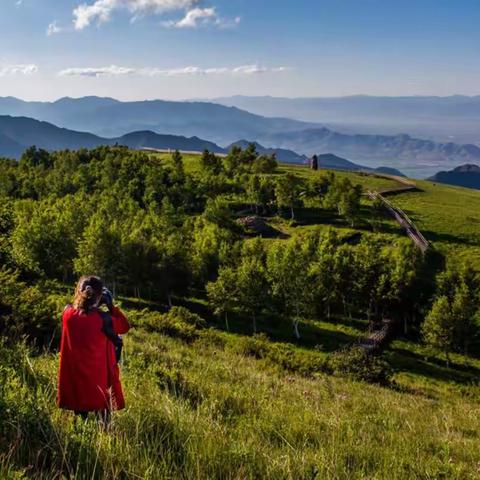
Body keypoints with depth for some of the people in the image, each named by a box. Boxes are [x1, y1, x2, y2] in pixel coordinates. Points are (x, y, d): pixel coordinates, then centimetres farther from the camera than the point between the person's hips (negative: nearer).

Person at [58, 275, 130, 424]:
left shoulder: (67, 314, -11)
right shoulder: (102, 319, -21)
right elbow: (125, 326, -4)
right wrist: (111, 306, -5)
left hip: (75, 377, 4)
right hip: (99, 377, -3)